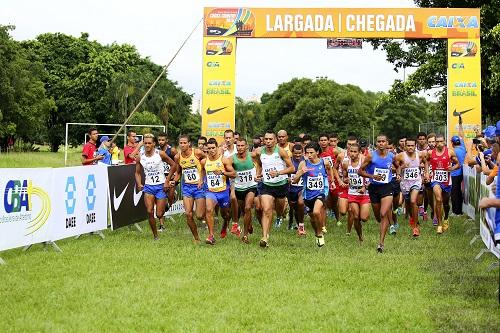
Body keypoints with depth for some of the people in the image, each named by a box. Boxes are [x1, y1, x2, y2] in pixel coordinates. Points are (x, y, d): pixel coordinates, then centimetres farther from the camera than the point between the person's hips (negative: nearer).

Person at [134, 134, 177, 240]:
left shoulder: (160, 154, -9)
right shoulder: (140, 157, -2)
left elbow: (173, 165, 0)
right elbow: (137, 172, 10)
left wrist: (167, 180, -4)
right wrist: (139, 184, -8)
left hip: (161, 186, -2)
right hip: (148, 186, 2)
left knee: (159, 214, -3)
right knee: (150, 212, -10)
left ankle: (164, 206, 35)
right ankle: (155, 236, 4)